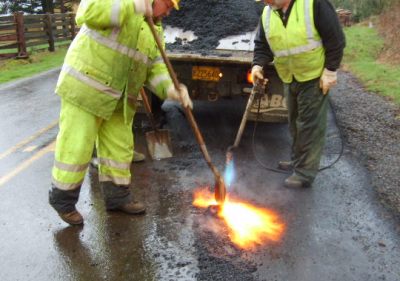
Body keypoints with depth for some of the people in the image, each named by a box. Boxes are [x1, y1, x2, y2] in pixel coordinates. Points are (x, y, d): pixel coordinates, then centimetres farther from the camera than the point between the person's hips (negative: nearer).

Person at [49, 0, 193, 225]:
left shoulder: (155, 29, 12)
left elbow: (155, 67, 5)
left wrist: (170, 89, -15)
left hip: (119, 100, 7)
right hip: (85, 86, -7)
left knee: (120, 147, 12)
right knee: (76, 147, -1)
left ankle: (117, 196, 28)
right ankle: (63, 199, 18)